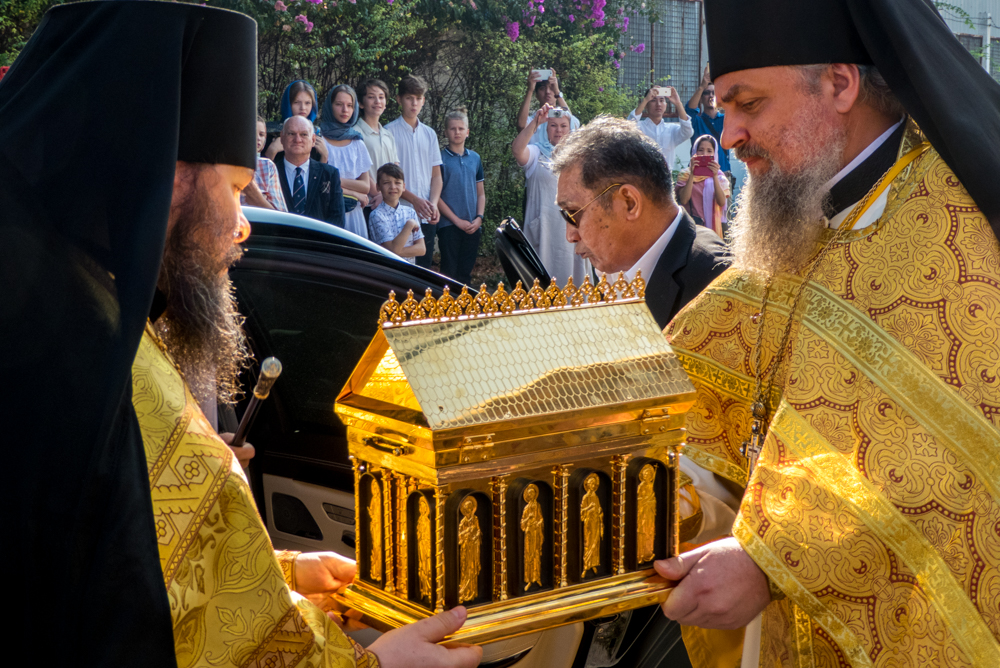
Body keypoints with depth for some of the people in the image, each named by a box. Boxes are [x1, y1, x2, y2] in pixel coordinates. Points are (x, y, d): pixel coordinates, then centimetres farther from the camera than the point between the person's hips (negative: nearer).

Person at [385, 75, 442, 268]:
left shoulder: (429, 134, 15)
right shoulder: (390, 132, 0)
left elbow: (436, 175, 14)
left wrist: (434, 203, -3)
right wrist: (414, 200, -14)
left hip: (426, 216, 5)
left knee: (424, 266, 6)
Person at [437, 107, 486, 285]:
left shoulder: (475, 158, 11)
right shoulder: (441, 158, -3)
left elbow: (481, 193, 14)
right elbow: (436, 195, -6)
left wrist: (479, 218, -2)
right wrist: (457, 221, -10)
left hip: (473, 227, 4)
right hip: (449, 225, -4)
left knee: (465, 273, 8)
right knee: (449, 272, -2)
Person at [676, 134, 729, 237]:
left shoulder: (719, 175, 11)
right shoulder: (686, 174, 8)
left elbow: (722, 202, -6)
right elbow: (683, 200, -8)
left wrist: (715, 176, -15)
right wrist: (692, 175, -12)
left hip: (713, 225, 1)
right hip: (693, 224, -1)